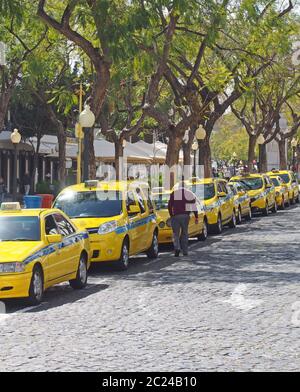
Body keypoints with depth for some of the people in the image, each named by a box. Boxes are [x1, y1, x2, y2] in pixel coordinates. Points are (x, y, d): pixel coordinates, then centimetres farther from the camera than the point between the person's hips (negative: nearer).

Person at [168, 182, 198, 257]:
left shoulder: (174, 193, 3)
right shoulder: (190, 194, 8)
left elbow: (169, 206, 1)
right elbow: (194, 206, 6)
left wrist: (171, 215, 12)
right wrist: (196, 217, 9)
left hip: (176, 216, -2)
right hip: (185, 216, 2)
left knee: (176, 233, 3)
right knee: (184, 233, 13)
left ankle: (177, 248, -20)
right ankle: (185, 251, 14)